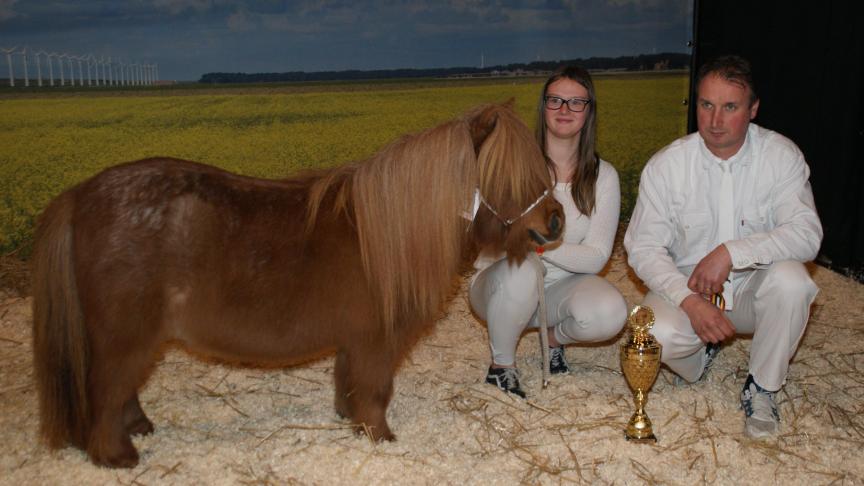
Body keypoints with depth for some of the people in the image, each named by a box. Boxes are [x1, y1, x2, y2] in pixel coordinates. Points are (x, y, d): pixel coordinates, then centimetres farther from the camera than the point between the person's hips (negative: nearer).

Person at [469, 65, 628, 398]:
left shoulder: (603, 176, -2)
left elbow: (596, 257, -10)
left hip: (561, 286, 2)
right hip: (500, 285, -1)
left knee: (609, 314, -30)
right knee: (520, 270, -38)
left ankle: (555, 337, 6)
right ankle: (501, 364, -10)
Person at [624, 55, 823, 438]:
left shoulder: (781, 156, -10)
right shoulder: (665, 166, -10)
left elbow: (806, 234, -20)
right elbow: (643, 247, -11)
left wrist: (732, 252, -32)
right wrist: (690, 300, -26)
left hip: (752, 289, 0)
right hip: (685, 287, 0)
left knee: (791, 279, -33)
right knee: (658, 336, -30)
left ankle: (761, 389, -8)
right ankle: (704, 347, 11)